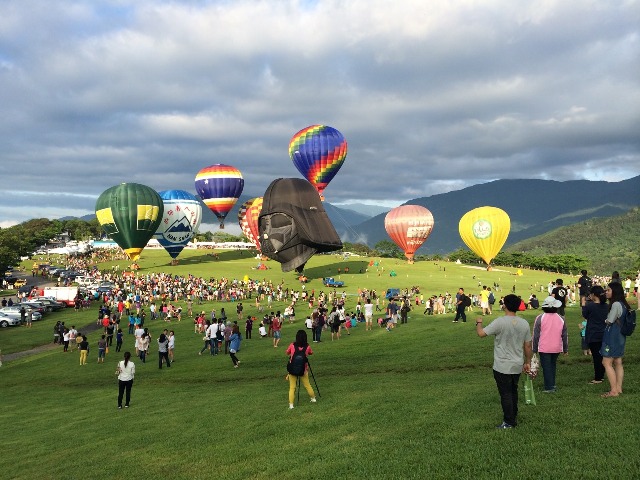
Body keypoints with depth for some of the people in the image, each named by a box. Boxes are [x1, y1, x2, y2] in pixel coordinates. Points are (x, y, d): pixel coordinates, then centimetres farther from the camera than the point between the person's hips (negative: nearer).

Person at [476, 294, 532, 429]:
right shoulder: (524, 324, -1)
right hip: (517, 366, 6)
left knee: (506, 394, 4)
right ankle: (513, 417, 32)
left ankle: (509, 422, 10)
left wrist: (479, 322, 2)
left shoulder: (500, 322, -19)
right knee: (513, 392, 21)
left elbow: (481, 333, -19)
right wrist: (528, 362, 17)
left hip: (502, 367, -6)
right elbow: (528, 346, 5)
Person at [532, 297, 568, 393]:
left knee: (546, 367, 2)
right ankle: (552, 384, 27)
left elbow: (536, 335, -8)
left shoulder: (540, 318, -11)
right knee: (552, 365, 20)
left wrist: (534, 349, 1)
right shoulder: (561, 319, 0)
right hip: (557, 348, 4)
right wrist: (565, 349, 17)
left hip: (544, 348, -4)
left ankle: (549, 387, 0)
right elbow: (564, 336, 8)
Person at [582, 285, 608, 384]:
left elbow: (584, 316, -1)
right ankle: (601, 376, 25)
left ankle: (597, 378, 4)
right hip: (604, 335, 5)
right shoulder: (606, 306, -1)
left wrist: (586, 303, 6)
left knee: (596, 356, 0)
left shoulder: (590, 306, -17)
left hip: (593, 336, -5)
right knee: (601, 356, 15)